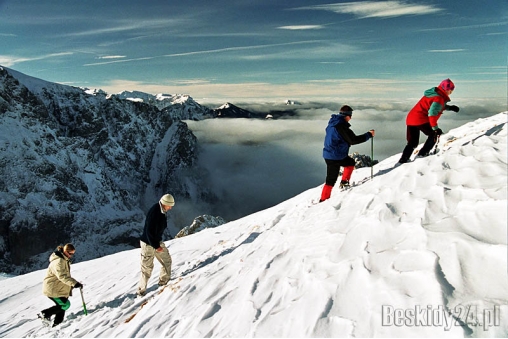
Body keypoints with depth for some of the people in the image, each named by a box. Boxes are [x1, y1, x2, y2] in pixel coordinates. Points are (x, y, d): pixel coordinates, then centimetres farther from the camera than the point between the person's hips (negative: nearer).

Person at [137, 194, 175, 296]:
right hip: (148, 243, -8)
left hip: (158, 242, 8)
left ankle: (164, 281, 28)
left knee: (167, 260, 11)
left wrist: (158, 243, 11)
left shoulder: (162, 211, 0)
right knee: (147, 268, 1)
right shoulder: (154, 212, -28)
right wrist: (156, 246, -20)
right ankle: (141, 290, 17)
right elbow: (149, 232, -28)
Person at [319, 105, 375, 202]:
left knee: (351, 162, 26)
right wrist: (369, 135, -12)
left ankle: (344, 182, 28)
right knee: (331, 180, -1)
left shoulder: (333, 123, 7)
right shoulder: (341, 126, -21)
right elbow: (353, 140, -21)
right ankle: (324, 199, 6)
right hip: (334, 157, -9)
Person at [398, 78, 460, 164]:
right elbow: (432, 113, -23)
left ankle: (402, 160, 7)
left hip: (411, 119, 9)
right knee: (434, 135, 12)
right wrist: (435, 128, -22)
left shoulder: (435, 93, 18)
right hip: (421, 120, -9)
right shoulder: (439, 98, -10)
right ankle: (422, 154, 5)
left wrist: (449, 107, 26)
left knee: (412, 143, 14)